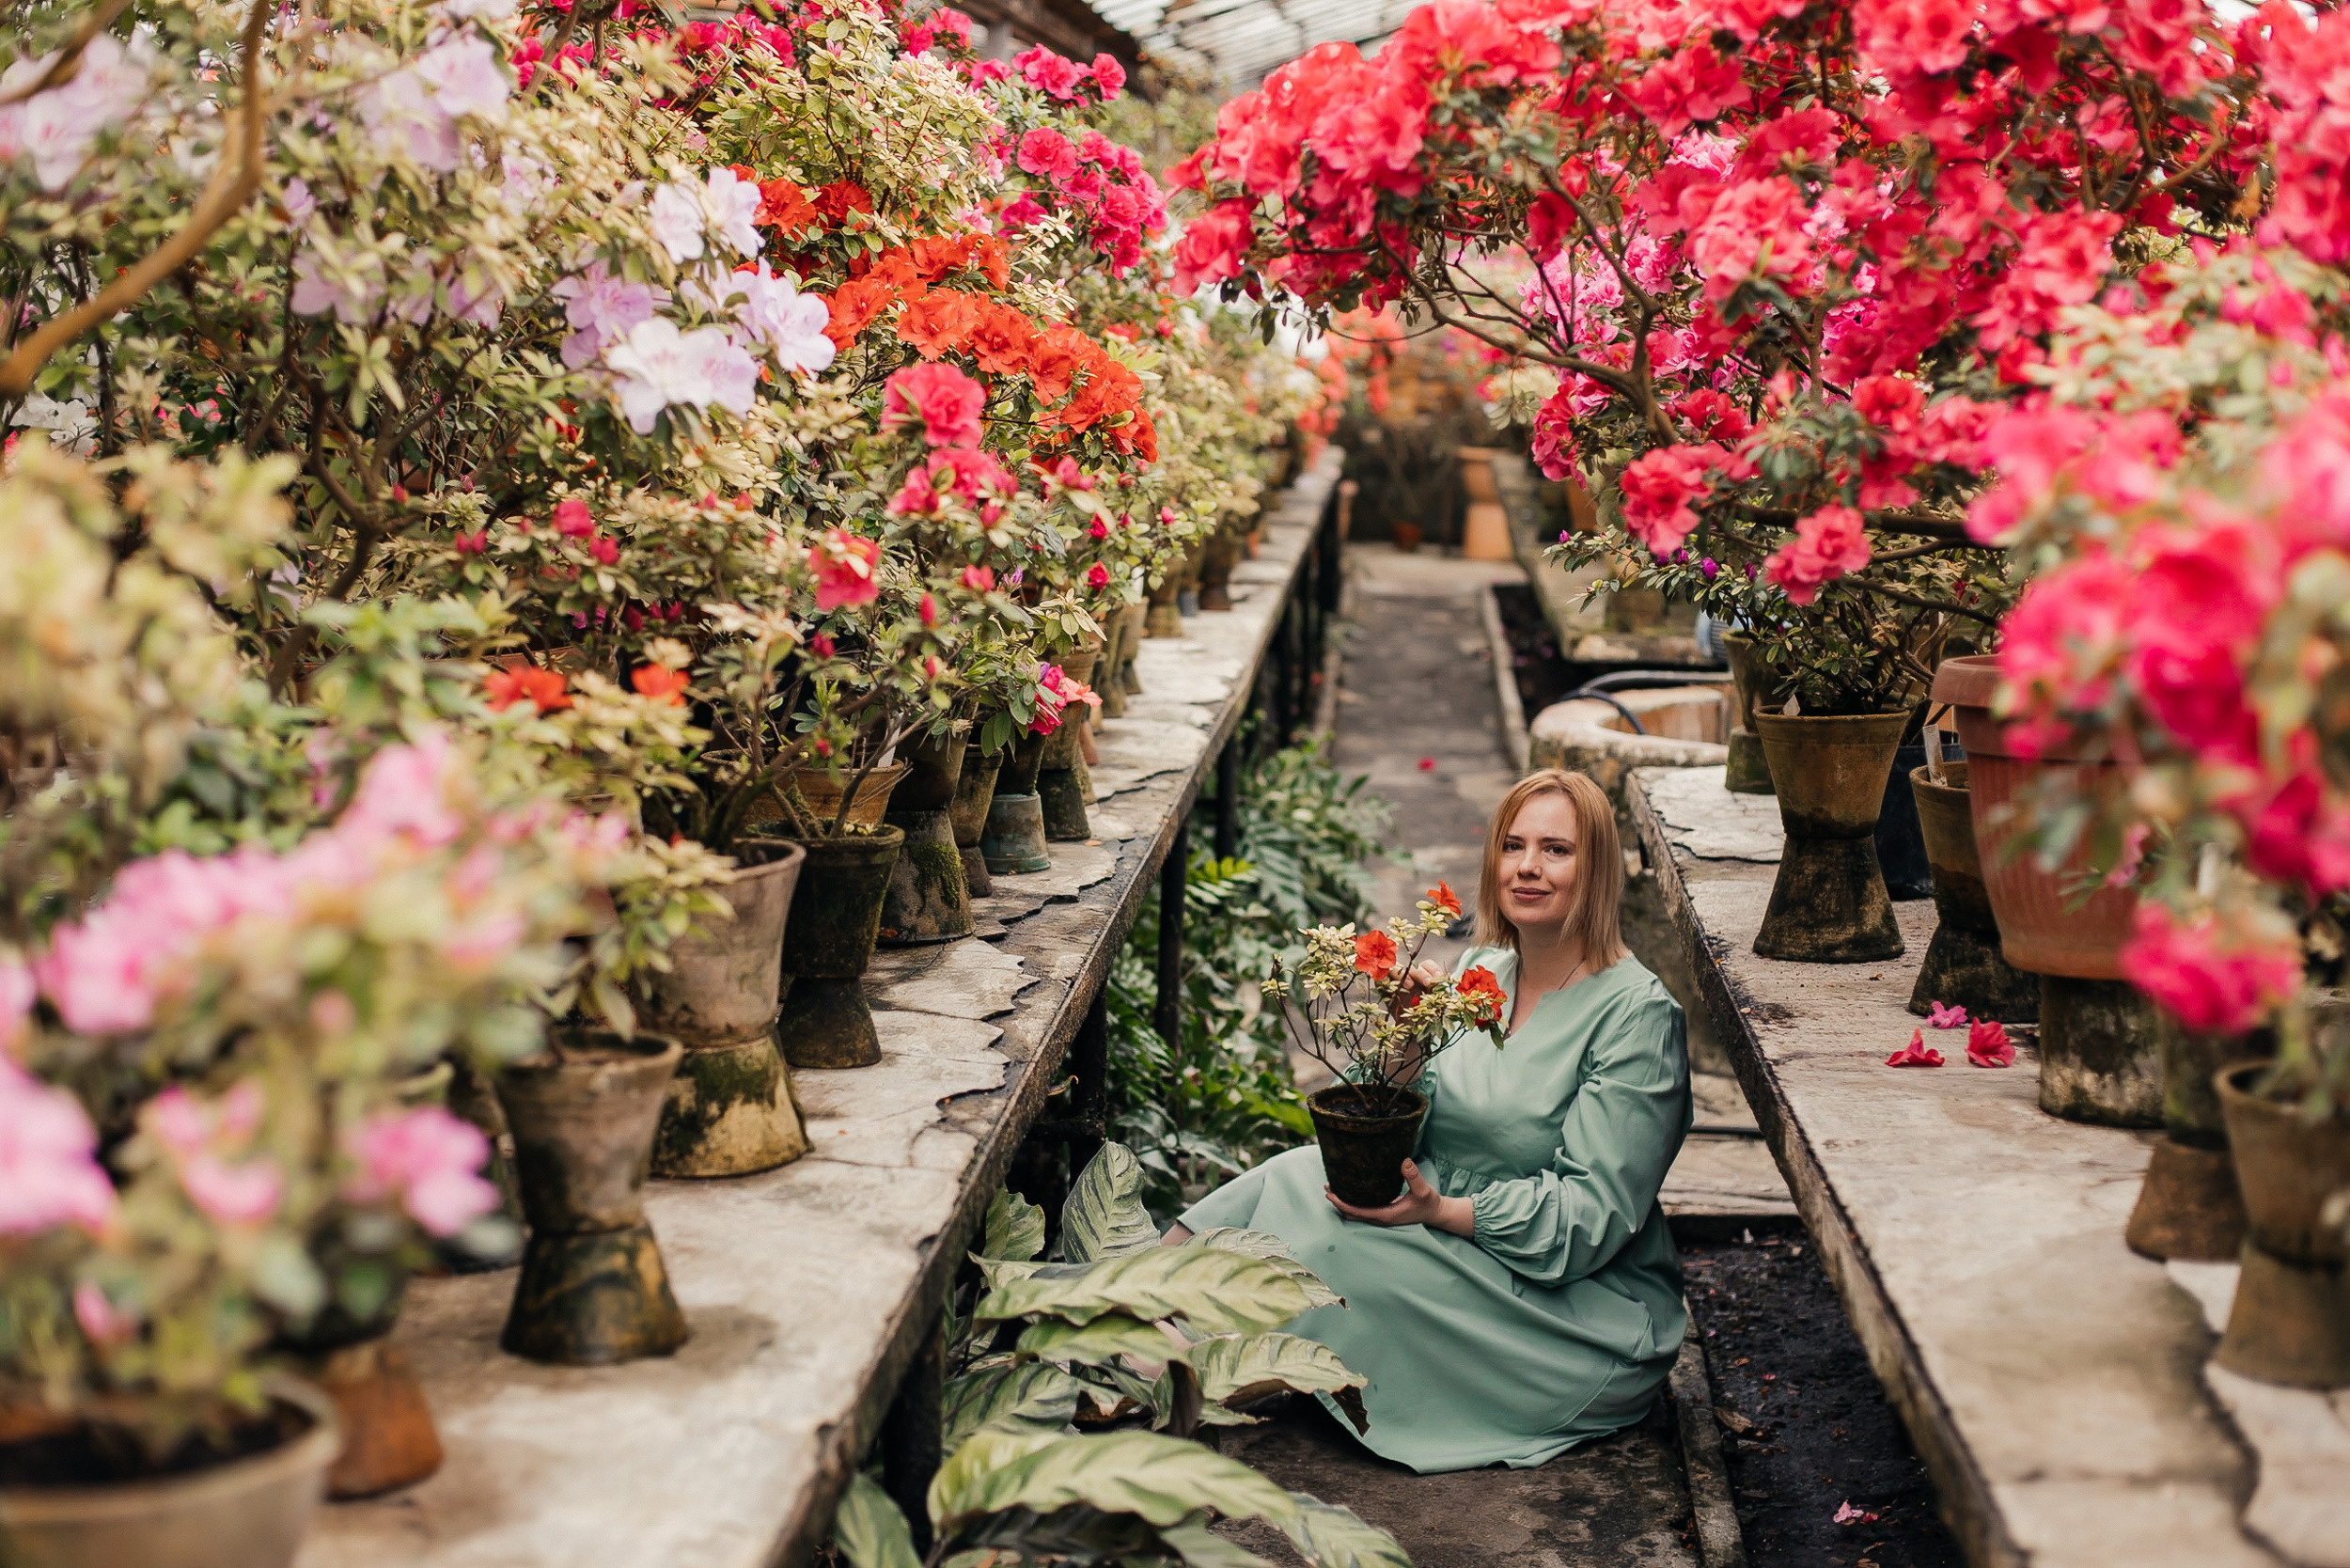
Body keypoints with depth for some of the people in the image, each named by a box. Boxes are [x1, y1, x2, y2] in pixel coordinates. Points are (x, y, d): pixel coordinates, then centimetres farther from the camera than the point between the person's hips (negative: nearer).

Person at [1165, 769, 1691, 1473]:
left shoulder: (1636, 1013, -14)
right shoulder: (1479, 970, 7)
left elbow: (1595, 1216, -18)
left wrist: (1443, 1210, -27)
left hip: (1584, 1305, -6)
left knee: (1340, 1247, -27)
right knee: (1296, 1174, -17)